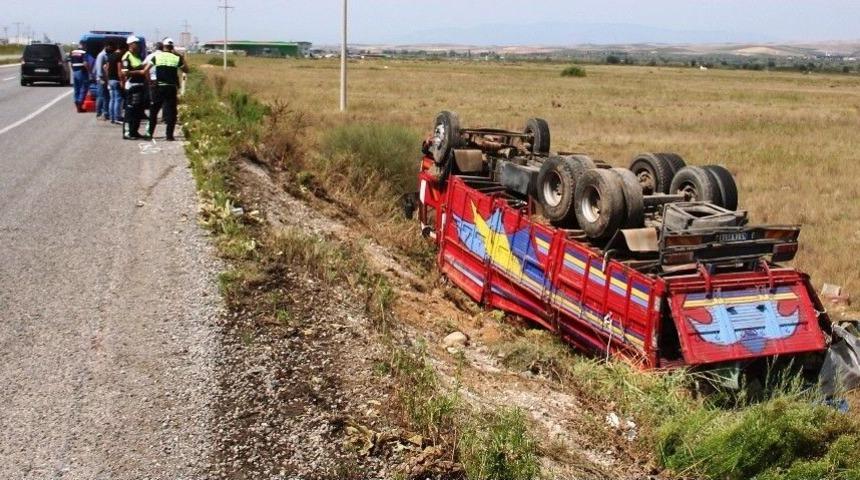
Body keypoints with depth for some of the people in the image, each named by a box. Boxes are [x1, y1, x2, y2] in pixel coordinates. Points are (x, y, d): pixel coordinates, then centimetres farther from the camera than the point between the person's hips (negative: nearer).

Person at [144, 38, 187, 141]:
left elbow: (146, 70, -6)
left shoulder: (157, 56, 1)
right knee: (171, 111, 3)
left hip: (159, 87, 1)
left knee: (153, 110, 12)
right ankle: (169, 135, 0)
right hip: (171, 88, -1)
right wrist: (182, 58, 15)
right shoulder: (177, 58, 0)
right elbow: (186, 70, 9)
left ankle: (150, 133, 15)